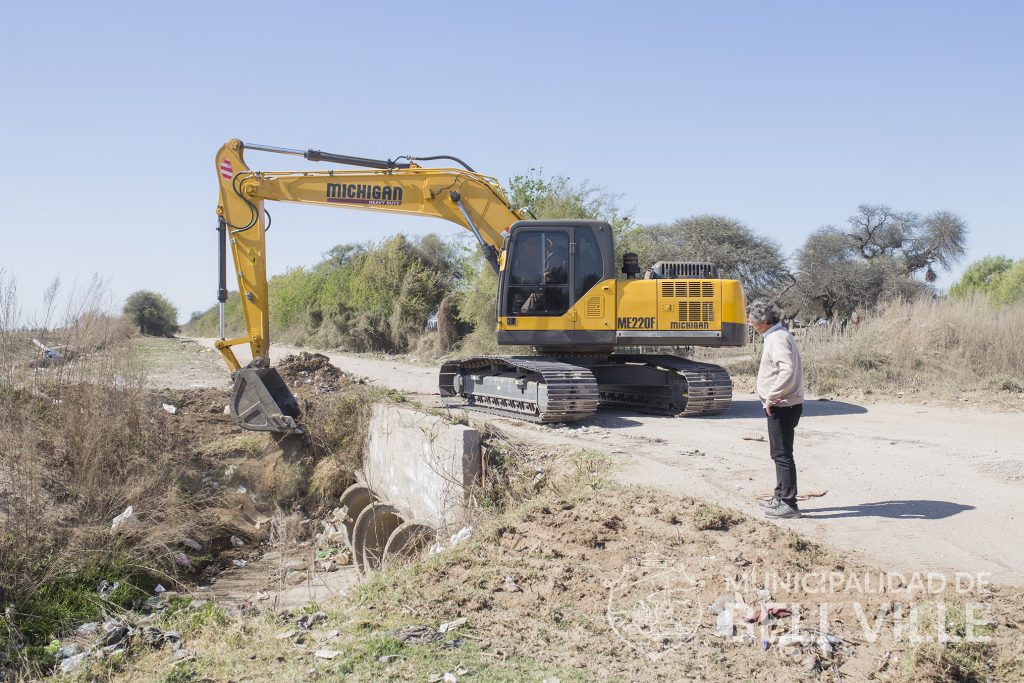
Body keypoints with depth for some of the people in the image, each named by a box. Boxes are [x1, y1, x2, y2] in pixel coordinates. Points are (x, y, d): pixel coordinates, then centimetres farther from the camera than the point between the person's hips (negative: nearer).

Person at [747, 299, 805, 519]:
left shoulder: (777, 339, -19)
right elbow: (794, 367, 22)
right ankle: (781, 497, 31)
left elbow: (788, 371, -32)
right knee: (779, 453, 19)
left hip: (781, 407, -11)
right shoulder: (778, 335, 13)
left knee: (783, 454, -4)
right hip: (781, 406, 11)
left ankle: (789, 504, 2)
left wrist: (771, 397, -22)